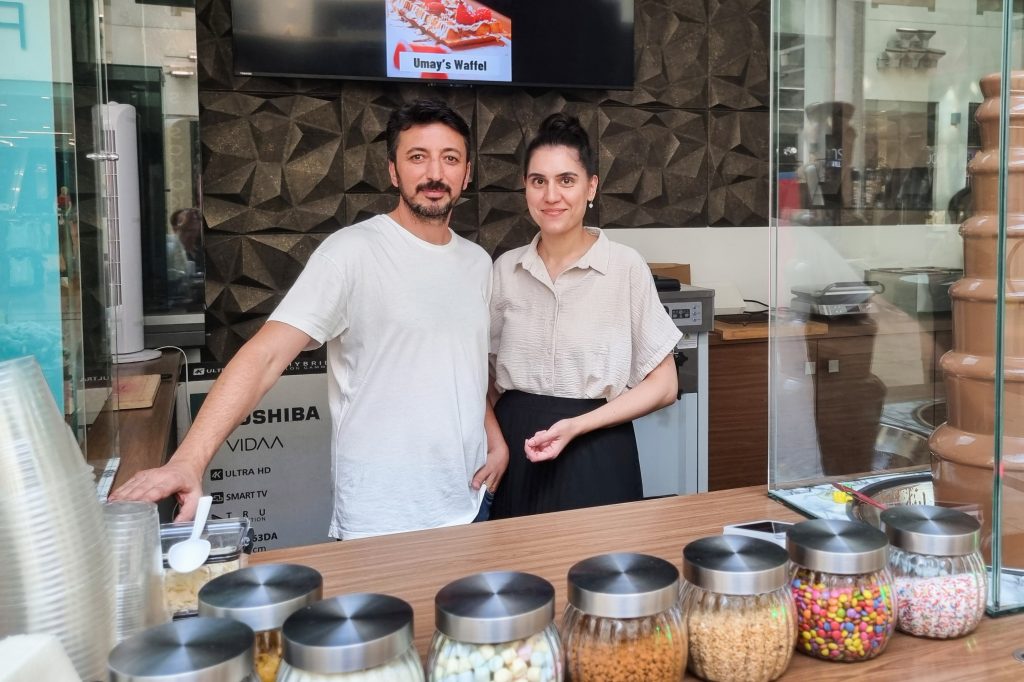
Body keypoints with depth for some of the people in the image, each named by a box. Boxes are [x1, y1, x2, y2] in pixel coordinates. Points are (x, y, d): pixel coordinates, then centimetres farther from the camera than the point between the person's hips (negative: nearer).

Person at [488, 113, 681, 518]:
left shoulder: (626, 267, -8)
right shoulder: (505, 269, 2)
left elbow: (663, 386, -5)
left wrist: (576, 426, -14)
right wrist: (497, 441, -3)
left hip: (594, 458, -3)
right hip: (517, 456, 3)